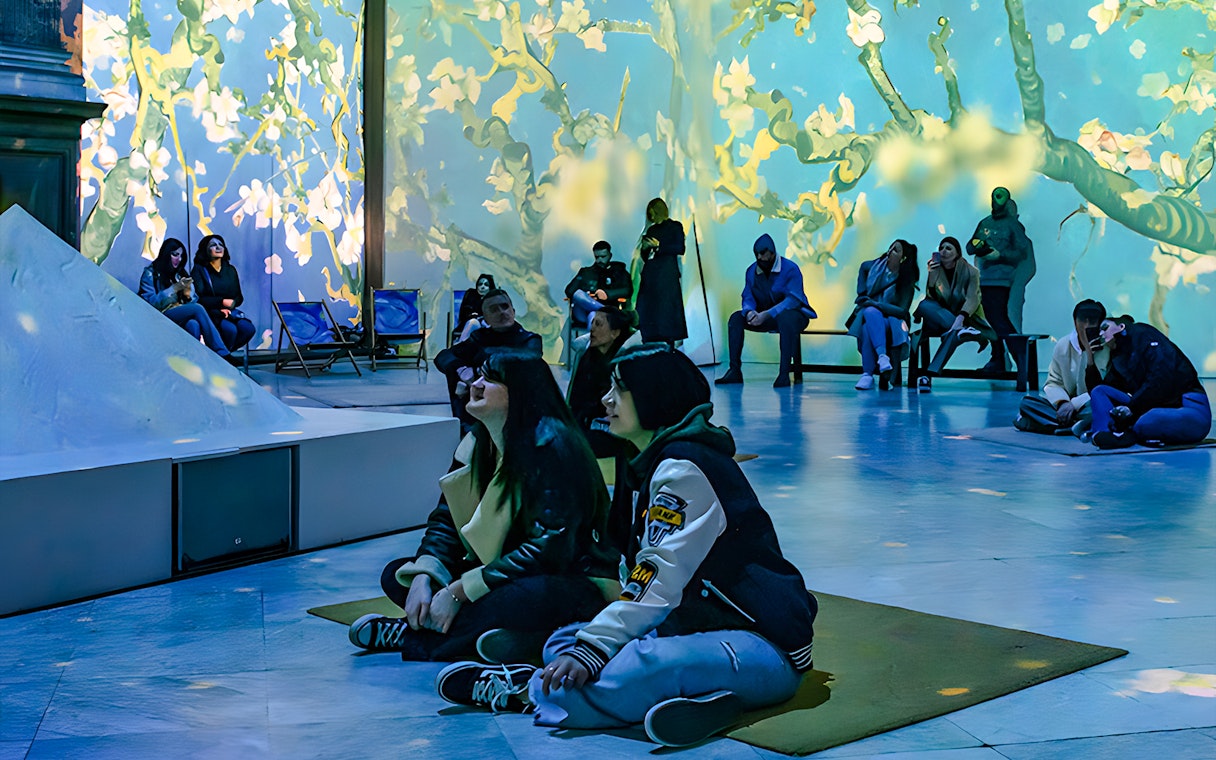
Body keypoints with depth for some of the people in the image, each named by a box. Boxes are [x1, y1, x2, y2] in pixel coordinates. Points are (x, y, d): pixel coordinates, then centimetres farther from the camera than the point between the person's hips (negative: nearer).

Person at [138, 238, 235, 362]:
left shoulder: (179, 273, 19)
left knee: (193, 325, -33)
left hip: (181, 314, 5)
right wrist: (174, 289, -15)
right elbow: (150, 302, -11)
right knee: (197, 309, -27)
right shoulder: (150, 273, 2)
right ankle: (222, 353, -31)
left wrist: (188, 292, -8)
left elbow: (193, 301, 15)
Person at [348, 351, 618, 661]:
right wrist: (423, 576, -13)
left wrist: (458, 591, -25)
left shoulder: (551, 447, -20)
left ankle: (410, 637, -17)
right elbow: (446, 518, 9)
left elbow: (549, 548, -25)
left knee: (527, 596, -42)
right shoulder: (479, 443, 6)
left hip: (574, 581, -9)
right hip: (502, 572, 9)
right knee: (396, 575, -1)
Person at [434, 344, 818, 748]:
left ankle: (527, 691, -17)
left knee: (640, 667, -38)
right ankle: (695, 697, -18)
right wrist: (589, 638, 4)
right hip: (701, 628, 11)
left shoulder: (683, 467, -16)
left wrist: (592, 649, -29)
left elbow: (658, 584, -24)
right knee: (564, 643, 0)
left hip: (764, 648, -11)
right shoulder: (649, 464, 15)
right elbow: (643, 578, 14)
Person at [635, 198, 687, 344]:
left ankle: (668, 344, -9)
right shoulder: (651, 230, 21)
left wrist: (659, 246, -9)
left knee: (666, 309, -10)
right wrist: (645, 248, 2)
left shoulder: (675, 227, 6)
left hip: (667, 273, -5)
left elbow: (680, 249, -6)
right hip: (650, 274, 5)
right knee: (647, 310, -3)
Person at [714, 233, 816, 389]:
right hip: (766, 318, 6)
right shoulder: (751, 271, 1)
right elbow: (748, 298, 2)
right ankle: (735, 371, -15)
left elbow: (793, 300, -26)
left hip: (795, 314, -6)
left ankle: (784, 373, -39)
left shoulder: (790, 269, -17)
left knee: (785, 318, -41)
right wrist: (749, 311, -24)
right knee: (736, 318, -13)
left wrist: (766, 314, -36)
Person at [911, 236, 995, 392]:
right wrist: (932, 275, -23)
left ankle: (929, 375, -49)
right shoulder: (936, 270, 3)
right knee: (924, 305, -29)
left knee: (953, 334, -39)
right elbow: (931, 298, -6)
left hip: (966, 318, -3)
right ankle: (962, 330, -37)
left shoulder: (971, 272, -4)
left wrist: (961, 317, -36)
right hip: (941, 319, 3)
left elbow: (972, 299, -17)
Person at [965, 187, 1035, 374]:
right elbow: (970, 247, 18)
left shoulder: (1012, 225, 0)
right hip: (984, 279, 6)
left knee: (1001, 321, -13)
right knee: (992, 321, 9)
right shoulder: (985, 223, 17)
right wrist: (976, 246, -5)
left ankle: (1021, 357, -9)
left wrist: (1000, 255, -18)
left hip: (1001, 280, -6)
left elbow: (1022, 253, -7)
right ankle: (997, 360, 15)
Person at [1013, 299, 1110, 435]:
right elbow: (1053, 382, 9)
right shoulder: (1063, 346, 5)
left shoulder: (1110, 348, -10)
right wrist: (1062, 402, -13)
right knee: (1027, 402, -16)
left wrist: (1074, 404, -20)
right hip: (1067, 407, 5)